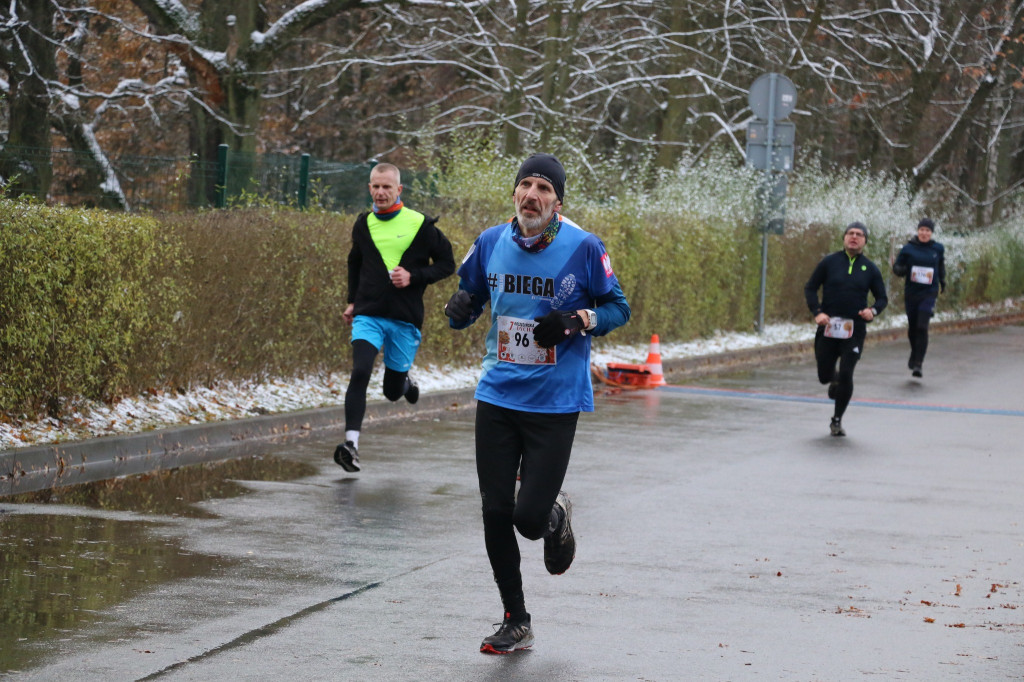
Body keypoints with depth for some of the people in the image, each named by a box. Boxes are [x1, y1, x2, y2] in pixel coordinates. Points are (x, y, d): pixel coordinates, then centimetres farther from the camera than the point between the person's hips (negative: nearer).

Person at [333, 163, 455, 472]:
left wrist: (413, 277, -13)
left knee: (393, 391, 8)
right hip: (368, 316, 1)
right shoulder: (363, 224, 6)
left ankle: (405, 382, 46)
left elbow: (447, 264, 2)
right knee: (360, 372, -22)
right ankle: (351, 444, -26)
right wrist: (353, 301, 19)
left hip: (405, 319, -1)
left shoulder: (420, 225, -5)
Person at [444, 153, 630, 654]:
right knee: (496, 513, 2)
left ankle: (555, 514, 31)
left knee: (529, 518, -9)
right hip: (497, 396, 3)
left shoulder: (583, 247, -8)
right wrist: (459, 309, -8)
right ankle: (516, 623, 19)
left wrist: (577, 321, -17)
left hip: (555, 402, -3)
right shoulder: (491, 243, 1)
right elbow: (468, 297, 15)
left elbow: (618, 308, 2)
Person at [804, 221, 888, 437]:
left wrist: (873, 310, -11)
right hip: (827, 328, 1)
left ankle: (837, 420, 7)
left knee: (846, 376, -10)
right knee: (824, 376, 6)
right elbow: (810, 288, 6)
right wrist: (816, 312, -10)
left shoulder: (870, 269, 4)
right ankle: (835, 380, 45)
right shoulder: (829, 262, 2)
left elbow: (882, 298, 12)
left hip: (854, 332, -1)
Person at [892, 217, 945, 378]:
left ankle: (918, 364, -13)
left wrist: (942, 282, 23)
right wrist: (901, 270, -19)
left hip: (929, 293, -1)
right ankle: (915, 354, 39)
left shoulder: (938, 249, 2)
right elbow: (897, 267, 2)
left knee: (922, 327, -14)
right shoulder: (908, 248, -2)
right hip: (911, 292, 1)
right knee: (912, 327, 11)